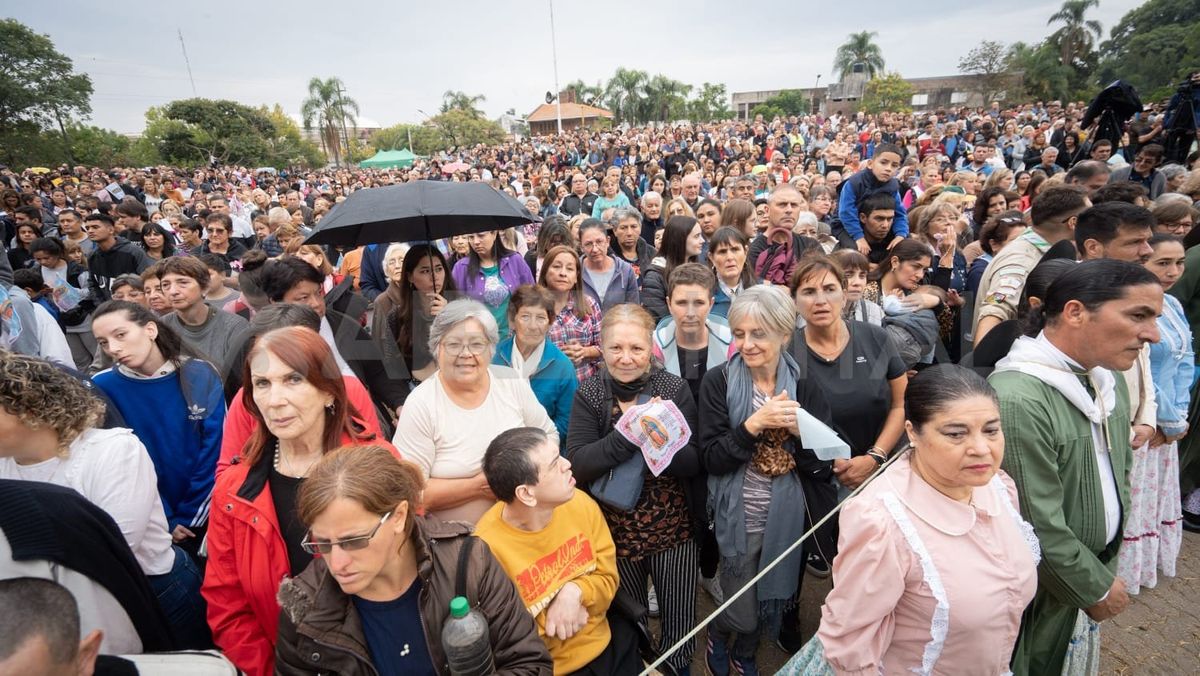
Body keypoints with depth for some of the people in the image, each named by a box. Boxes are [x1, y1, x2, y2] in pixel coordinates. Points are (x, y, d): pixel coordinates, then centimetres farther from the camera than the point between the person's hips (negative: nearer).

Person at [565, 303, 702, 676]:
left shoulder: (674, 389, -11)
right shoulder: (589, 393, -10)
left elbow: (692, 464, -14)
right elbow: (578, 465, -20)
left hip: (673, 527, 0)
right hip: (616, 529, 1)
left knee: (680, 618, 17)